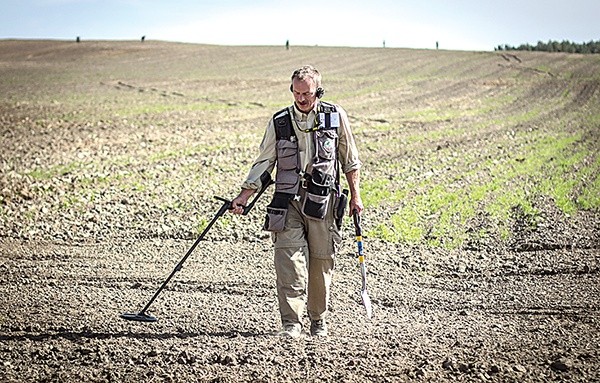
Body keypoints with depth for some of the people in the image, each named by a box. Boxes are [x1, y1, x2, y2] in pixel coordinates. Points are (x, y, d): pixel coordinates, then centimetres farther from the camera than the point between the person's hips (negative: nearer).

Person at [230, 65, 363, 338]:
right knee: (289, 258, -12)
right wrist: (244, 195, -2)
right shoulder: (280, 122, 5)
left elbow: (350, 160, 13)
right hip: (288, 198, 0)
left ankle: (318, 320, 20)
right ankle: (291, 323, -10)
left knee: (322, 261, 3)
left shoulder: (336, 116, 4)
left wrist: (355, 196, 11)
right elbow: (264, 162, 8)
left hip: (323, 200, 0)